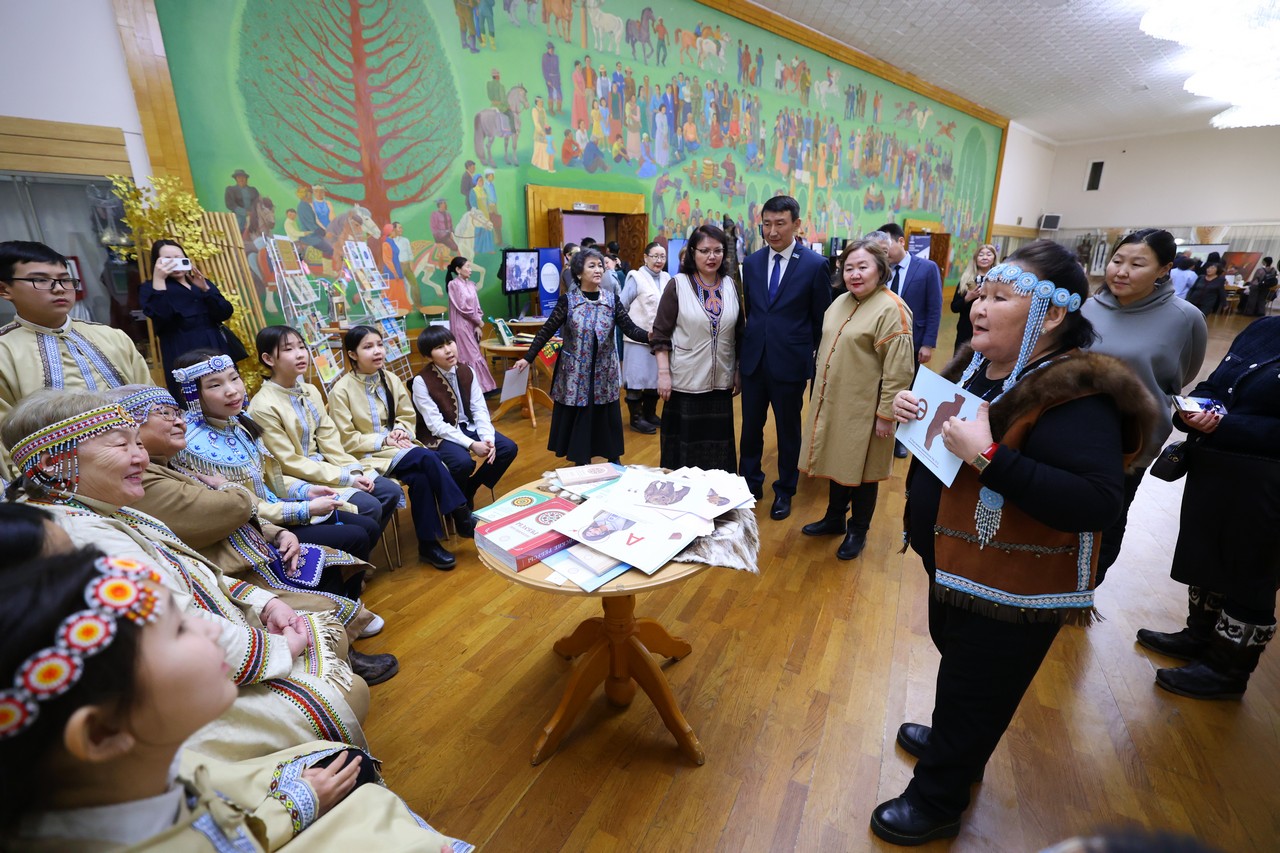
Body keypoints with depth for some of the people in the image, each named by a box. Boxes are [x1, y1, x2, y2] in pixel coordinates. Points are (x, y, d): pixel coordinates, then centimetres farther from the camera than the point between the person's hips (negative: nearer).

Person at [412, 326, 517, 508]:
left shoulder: (466, 371, 0)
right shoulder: (421, 381, -16)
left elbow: (480, 409, -3)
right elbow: (436, 424, -20)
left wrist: (488, 438, -20)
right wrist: (471, 444, -28)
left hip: (467, 427, 6)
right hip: (438, 435, -6)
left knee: (508, 448, -10)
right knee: (464, 462, -34)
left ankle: (469, 491, 8)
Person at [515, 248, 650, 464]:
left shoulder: (612, 298, 0)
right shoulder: (567, 300, -5)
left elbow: (629, 328, -7)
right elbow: (547, 331, -4)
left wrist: (650, 336, -26)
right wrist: (528, 358, -10)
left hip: (603, 372, 2)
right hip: (576, 373, -1)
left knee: (607, 418, 9)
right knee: (577, 419, 6)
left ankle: (614, 463, 26)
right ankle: (581, 464, 22)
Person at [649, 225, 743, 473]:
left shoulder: (730, 285, 6)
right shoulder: (677, 285, -6)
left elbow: (739, 333, 12)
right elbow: (660, 334, -7)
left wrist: (739, 372, 11)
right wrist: (663, 373, -12)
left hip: (720, 381, 4)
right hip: (685, 381, -3)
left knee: (718, 443, 11)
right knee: (683, 442, 5)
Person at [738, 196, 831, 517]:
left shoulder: (815, 265, -7)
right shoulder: (751, 262, 5)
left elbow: (822, 320, -2)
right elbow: (748, 310, 11)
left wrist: (817, 360, 0)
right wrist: (745, 348, 9)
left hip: (790, 363, -3)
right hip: (753, 360, 4)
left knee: (788, 430, 11)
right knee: (750, 426, 13)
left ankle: (785, 490, 30)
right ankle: (750, 483, 32)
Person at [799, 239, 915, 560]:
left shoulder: (890, 309, -16)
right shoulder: (840, 302, 7)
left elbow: (898, 370, -18)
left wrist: (886, 413, -18)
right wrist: (820, 393, 16)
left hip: (863, 410, -6)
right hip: (832, 403, 7)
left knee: (861, 471, 9)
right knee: (837, 463, 19)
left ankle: (858, 531, 29)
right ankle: (834, 518, 38)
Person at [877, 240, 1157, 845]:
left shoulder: (1075, 394, -25)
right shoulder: (976, 367, 1)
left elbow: (1098, 504, -32)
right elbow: (944, 438, 14)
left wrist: (989, 456, -37)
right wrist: (910, 414, -8)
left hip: (1012, 592, -8)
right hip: (956, 567, 8)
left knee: (973, 693, 13)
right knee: (957, 665, 29)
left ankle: (936, 802, 36)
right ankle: (953, 745, 56)